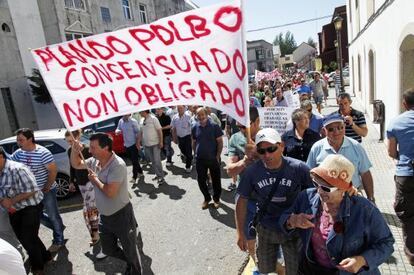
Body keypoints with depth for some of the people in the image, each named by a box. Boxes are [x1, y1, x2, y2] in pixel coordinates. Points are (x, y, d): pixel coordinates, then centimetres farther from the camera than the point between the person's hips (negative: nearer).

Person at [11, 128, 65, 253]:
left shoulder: (43, 152, -22)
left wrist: (45, 189, -17)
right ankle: (59, 227, 39)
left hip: (47, 190, -7)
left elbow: (53, 171, -20)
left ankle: (58, 240, 25)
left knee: (53, 215, 7)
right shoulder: (18, 153, -2)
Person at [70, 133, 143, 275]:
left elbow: (110, 192, -33)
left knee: (130, 250, 11)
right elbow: (76, 164, 14)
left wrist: (95, 179, -16)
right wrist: (74, 150, -6)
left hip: (121, 216, -8)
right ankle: (130, 262, 46)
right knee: (108, 249, 23)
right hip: (104, 216, 8)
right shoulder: (94, 161, -3)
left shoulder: (117, 165, -28)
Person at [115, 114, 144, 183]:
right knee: (133, 160, 16)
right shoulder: (120, 121, 4)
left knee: (135, 161, -3)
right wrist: (117, 131, -14)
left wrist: (137, 143, -16)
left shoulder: (133, 121, -13)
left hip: (133, 144, -7)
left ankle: (134, 177, 2)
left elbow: (138, 132, -12)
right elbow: (117, 129, 11)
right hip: (126, 145, 7)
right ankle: (140, 172, 31)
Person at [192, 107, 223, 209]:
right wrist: (195, 154, 4)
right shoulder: (195, 128, 1)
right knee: (201, 180, 9)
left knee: (216, 180, 9)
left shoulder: (214, 126, -9)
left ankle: (216, 199, 30)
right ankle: (207, 198, 31)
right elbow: (194, 142, 11)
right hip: (200, 159, 3)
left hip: (213, 158, -3)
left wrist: (218, 156, -12)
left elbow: (220, 142, -7)